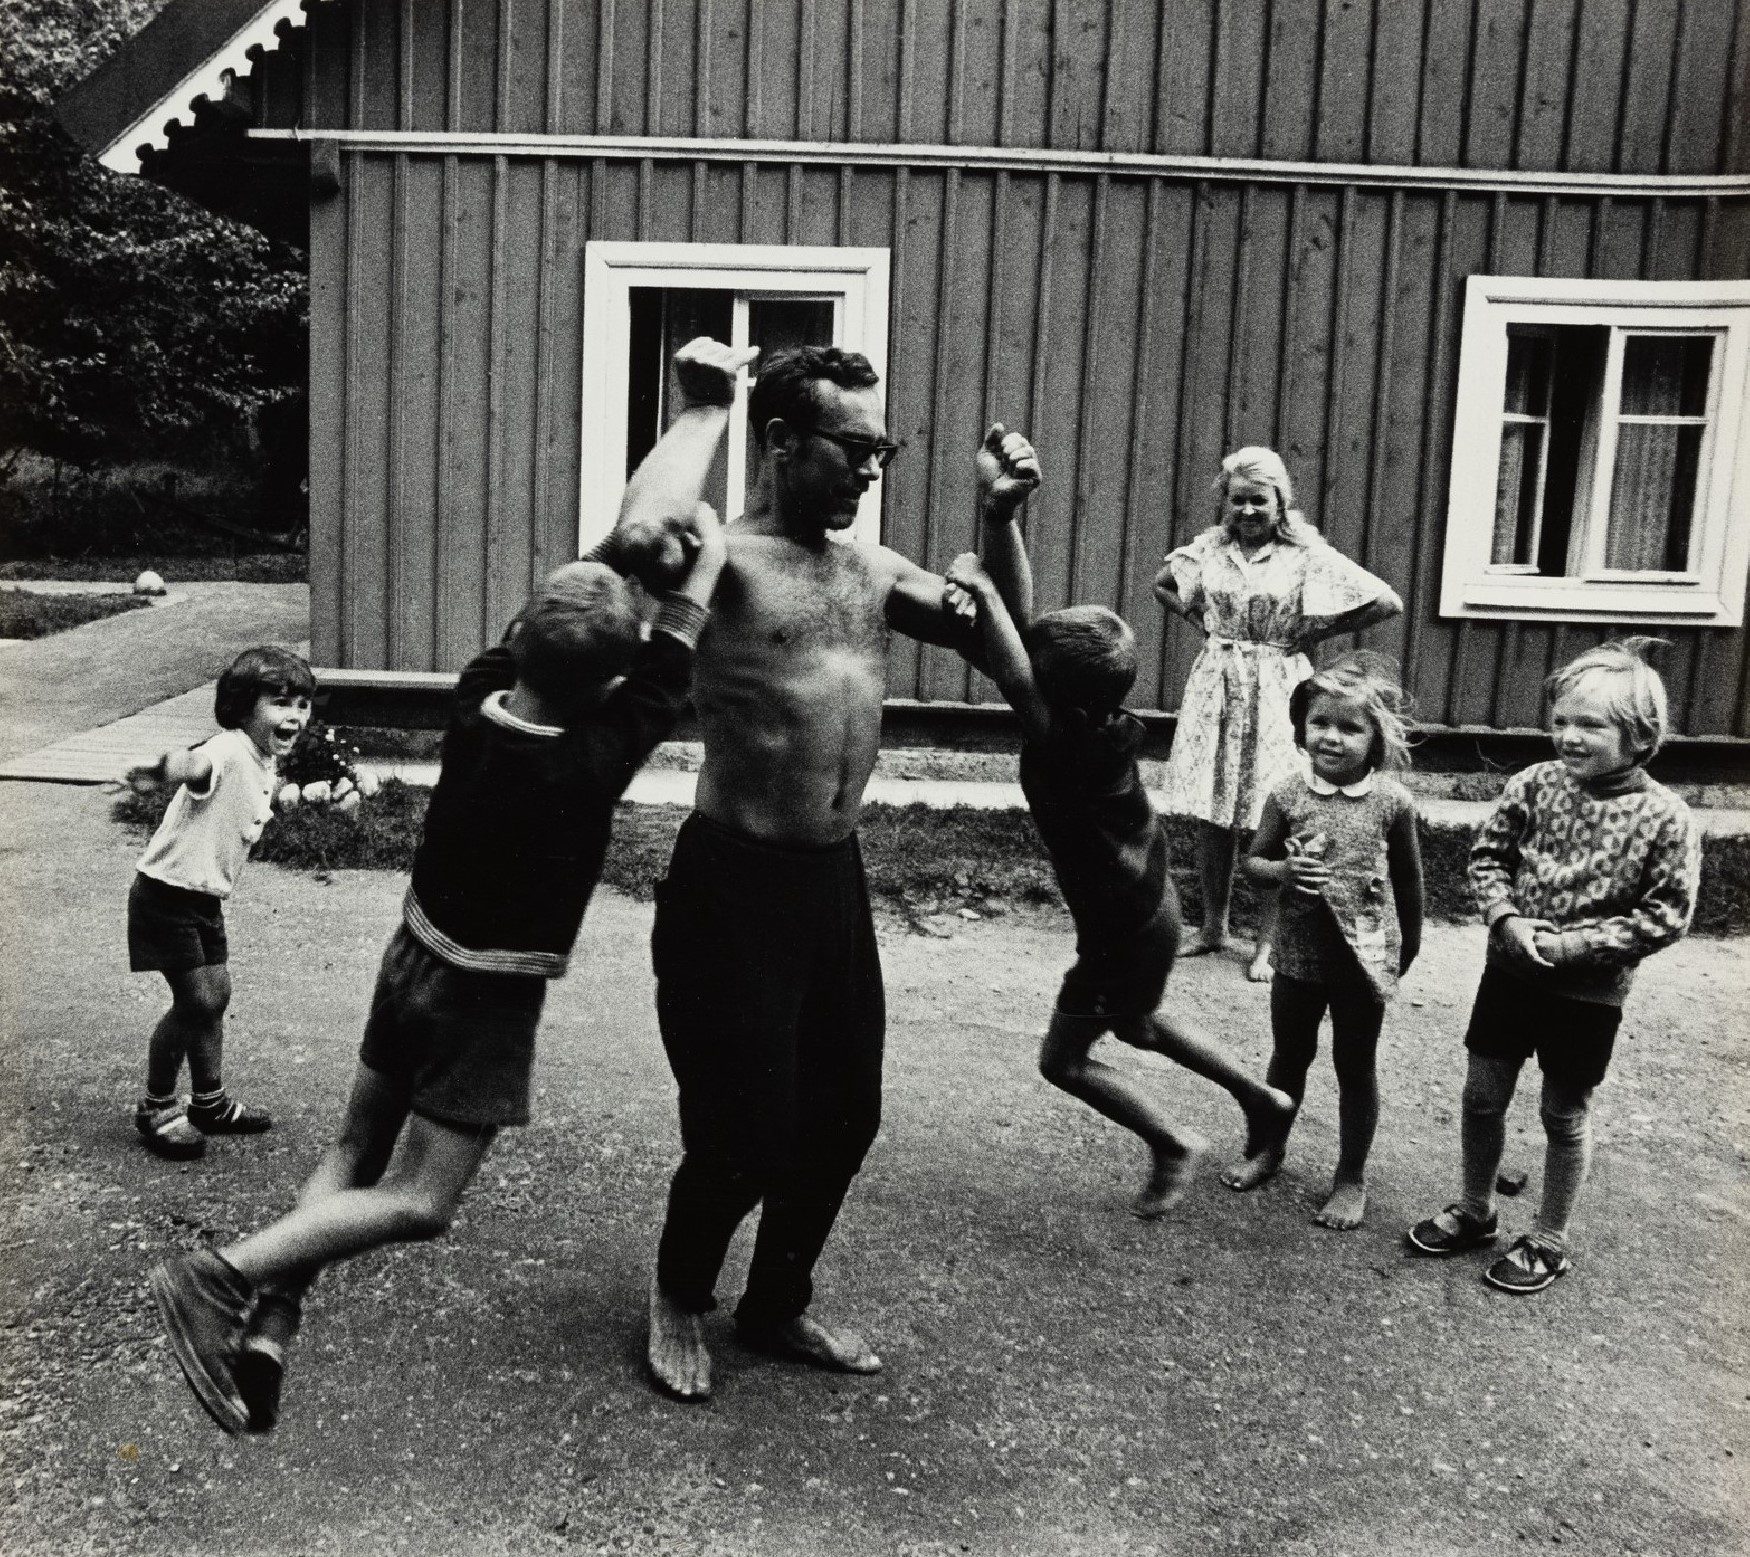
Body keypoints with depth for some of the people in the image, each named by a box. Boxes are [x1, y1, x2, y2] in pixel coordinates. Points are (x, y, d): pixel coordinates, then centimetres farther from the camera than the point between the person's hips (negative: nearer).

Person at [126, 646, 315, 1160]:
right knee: (196, 1000, -6)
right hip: (166, 892, -9)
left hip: (205, 896, 9)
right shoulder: (229, 750, -25)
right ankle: (155, 1108, 13)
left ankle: (210, 1103, 29)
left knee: (216, 993, 14)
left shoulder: (266, 765, 4)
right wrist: (160, 770, -69)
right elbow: (194, 763, -51)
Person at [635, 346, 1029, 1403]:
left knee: (845, 1114, 15)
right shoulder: (723, 556, -12)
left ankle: (779, 1304, 38)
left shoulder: (870, 566, 11)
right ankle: (681, 1300, 32)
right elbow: (641, 542, -34)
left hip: (836, 877, 7)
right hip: (736, 881, -7)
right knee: (746, 1129, 1)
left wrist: (1000, 520, 3)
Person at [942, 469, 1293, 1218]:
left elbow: (1013, 683, -51)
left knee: (1064, 1060, 9)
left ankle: (1173, 1147, 24)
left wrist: (980, 589, -45)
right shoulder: (1087, 723, -13)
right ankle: (1262, 1098, 39)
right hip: (1143, 908, 9)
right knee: (1136, 1025, 31)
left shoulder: (1072, 748, -32)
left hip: (1126, 930, -9)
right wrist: (998, 513, -30)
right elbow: (1019, 613, -19)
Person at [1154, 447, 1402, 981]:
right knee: (1211, 817, 6)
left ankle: (1267, 942, 10)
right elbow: (1162, 584, 23)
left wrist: (1313, 634, -5)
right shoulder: (1210, 547, 4)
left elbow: (1387, 603, -8)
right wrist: (1201, 621, 8)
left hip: (1275, 690, -3)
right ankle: (1212, 927, 21)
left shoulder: (1307, 555, -7)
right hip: (1216, 686, 3)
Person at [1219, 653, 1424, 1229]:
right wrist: (1283, 871, -20)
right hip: (1298, 953, 2)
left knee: (1355, 1066, 11)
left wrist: (1408, 946, 9)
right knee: (1289, 1056, 19)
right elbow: (1253, 861, 1)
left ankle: (1351, 1178, 25)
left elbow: (1407, 878, 2)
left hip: (1363, 958, -2)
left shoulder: (1391, 801, -10)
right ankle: (1268, 1147, 39)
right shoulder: (1288, 794, -7)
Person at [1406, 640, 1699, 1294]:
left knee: (1565, 1115, 12)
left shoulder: (1664, 817, -14)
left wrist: (1576, 944, -20)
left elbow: (1666, 915, -13)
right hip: (1510, 970, 3)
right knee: (1483, 1095, 13)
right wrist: (1506, 919, -15)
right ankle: (1473, 1213, 34)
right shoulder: (1534, 785, -6)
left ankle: (1549, 1241, 29)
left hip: (1589, 992, -3)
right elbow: (1487, 855, 2)